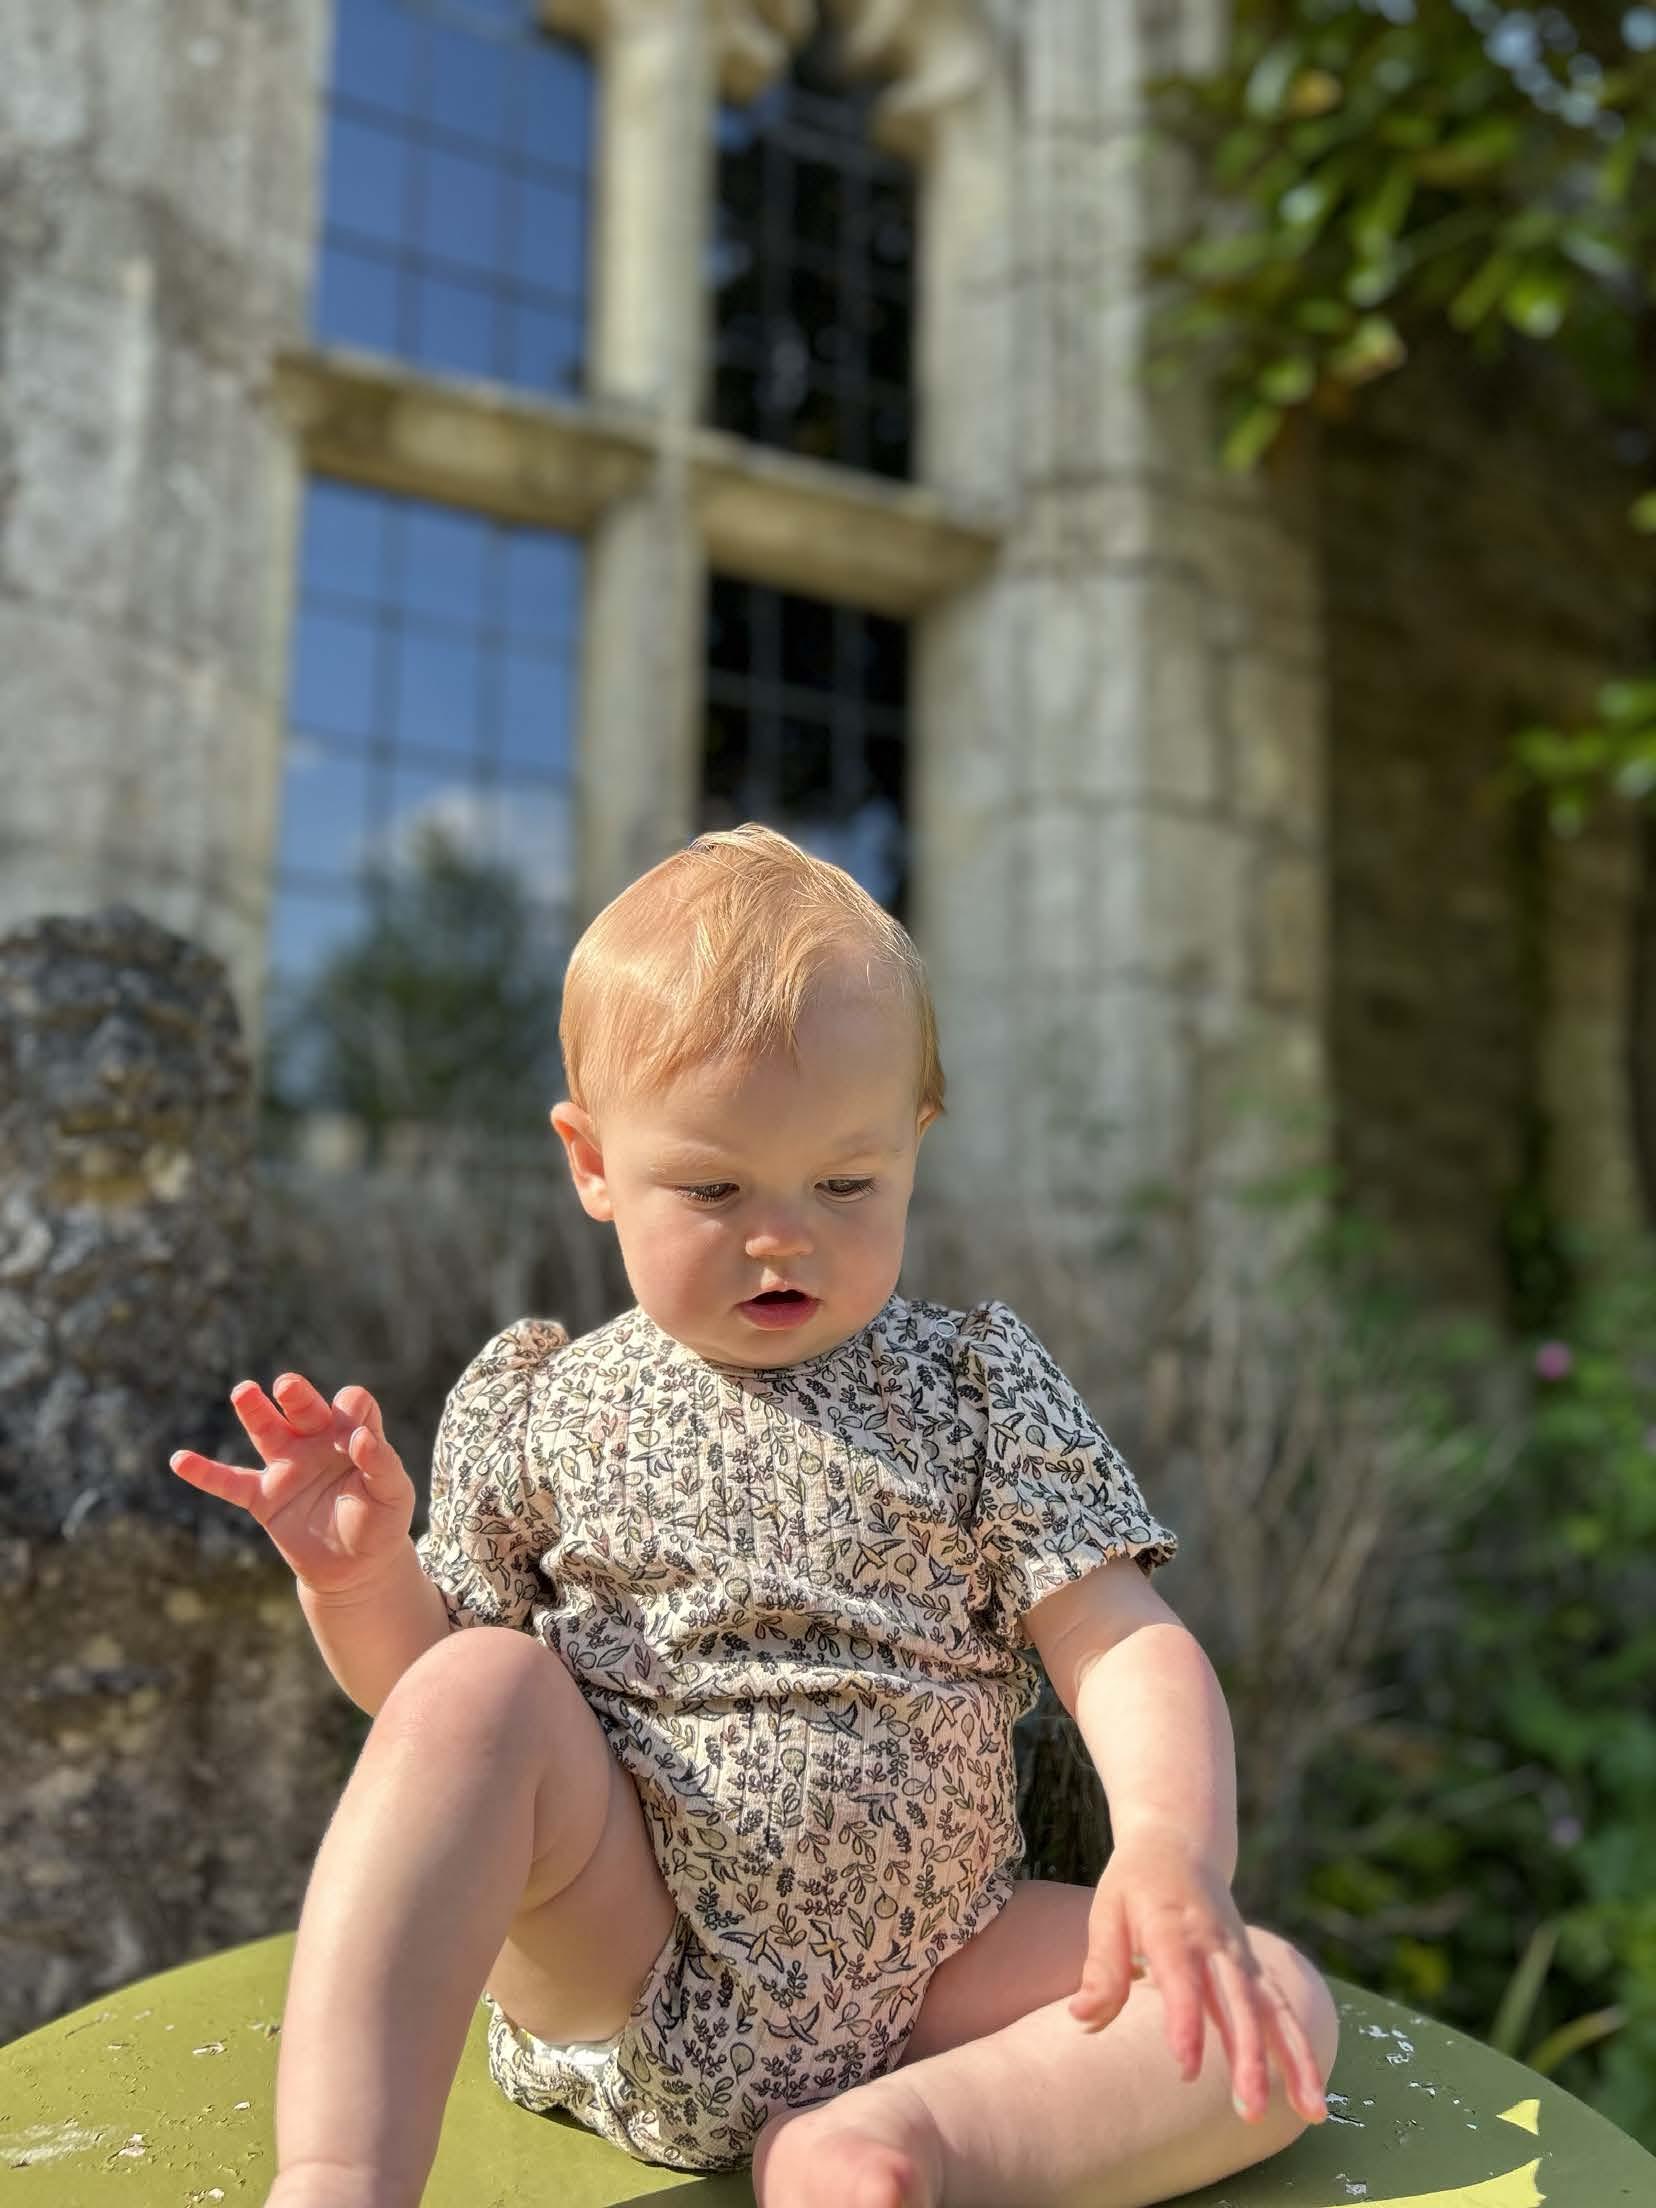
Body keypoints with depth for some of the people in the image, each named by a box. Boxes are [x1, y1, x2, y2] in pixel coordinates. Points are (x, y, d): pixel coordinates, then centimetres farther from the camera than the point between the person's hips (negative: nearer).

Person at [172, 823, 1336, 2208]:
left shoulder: (979, 1387, 1)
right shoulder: (541, 1413, 2)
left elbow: (1121, 1641, -6)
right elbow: (418, 1683, 8)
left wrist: (1177, 1852, -26)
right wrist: (358, 1577, -15)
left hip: (919, 1982, 1)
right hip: (621, 1975, 0)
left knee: (1280, 2017, -16)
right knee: (480, 1692, -27)